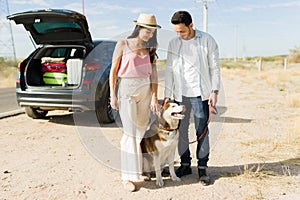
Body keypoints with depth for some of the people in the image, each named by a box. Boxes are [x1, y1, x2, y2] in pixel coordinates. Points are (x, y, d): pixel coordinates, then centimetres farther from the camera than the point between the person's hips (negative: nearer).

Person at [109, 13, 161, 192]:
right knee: (131, 132, -7)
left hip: (145, 90, 4)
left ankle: (138, 166, 23)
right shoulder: (123, 45, -1)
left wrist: (154, 97, 0)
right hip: (127, 89, -4)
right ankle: (128, 176, -1)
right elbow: (113, 71, 0)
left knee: (142, 130, 8)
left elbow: (154, 73, 7)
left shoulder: (150, 49, 10)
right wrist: (113, 95, -5)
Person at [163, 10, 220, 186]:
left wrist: (215, 92, -8)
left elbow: (215, 68, -1)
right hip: (180, 94, 3)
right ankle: (185, 164, 21)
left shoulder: (207, 40, -2)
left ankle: (203, 168, 13)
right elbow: (169, 70, 8)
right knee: (181, 130, 7)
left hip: (201, 94, -3)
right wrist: (167, 95, 4)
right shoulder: (173, 43, 6)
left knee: (202, 132, 1)